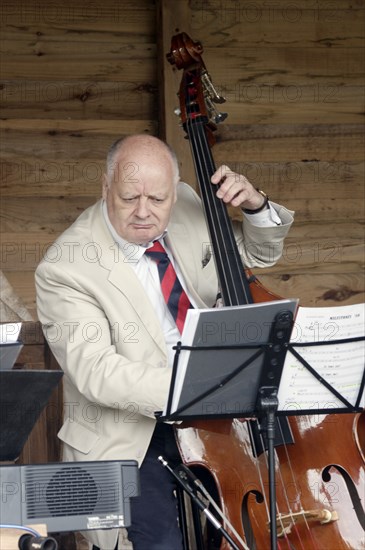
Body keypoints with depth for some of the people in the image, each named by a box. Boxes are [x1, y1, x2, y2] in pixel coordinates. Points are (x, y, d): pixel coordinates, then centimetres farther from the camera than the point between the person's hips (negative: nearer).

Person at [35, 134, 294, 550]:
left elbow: (257, 253, 15)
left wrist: (256, 205, -7)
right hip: (129, 431, -5)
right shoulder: (65, 269, -20)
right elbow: (96, 373, -28)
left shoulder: (186, 207, -1)